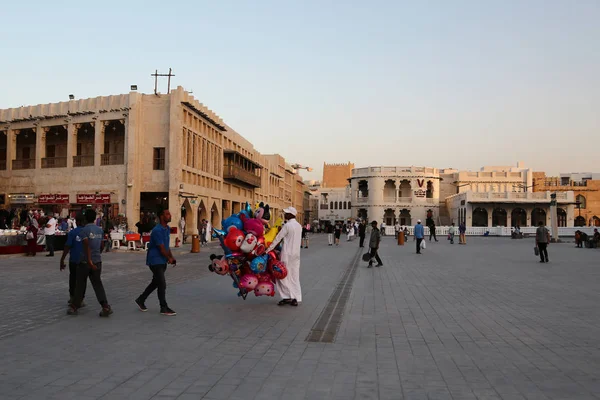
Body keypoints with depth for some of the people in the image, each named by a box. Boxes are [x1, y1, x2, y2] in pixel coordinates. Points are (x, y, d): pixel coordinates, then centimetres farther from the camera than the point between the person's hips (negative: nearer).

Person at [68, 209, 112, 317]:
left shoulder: (84, 230, -10)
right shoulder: (100, 230, 8)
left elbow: (87, 246, -21)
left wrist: (89, 261, -25)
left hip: (85, 261, -4)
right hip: (97, 260, 4)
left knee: (80, 284, 9)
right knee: (97, 284, 6)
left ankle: (74, 307, 21)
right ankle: (105, 307, -6)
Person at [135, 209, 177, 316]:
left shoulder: (167, 229, 8)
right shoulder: (157, 230, -21)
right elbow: (162, 248, -19)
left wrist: (172, 257, 5)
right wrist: (169, 258, -6)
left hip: (162, 261, 9)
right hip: (156, 261, -9)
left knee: (156, 282, 17)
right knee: (162, 284, -4)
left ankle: (140, 300, 33)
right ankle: (164, 308, 7)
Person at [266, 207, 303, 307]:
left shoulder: (287, 225, -14)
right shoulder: (299, 226, 10)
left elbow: (277, 239, -13)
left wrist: (268, 250, -8)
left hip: (287, 254, -7)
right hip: (296, 254, 7)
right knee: (294, 277, 9)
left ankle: (287, 296, 1)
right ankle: (296, 298, 9)